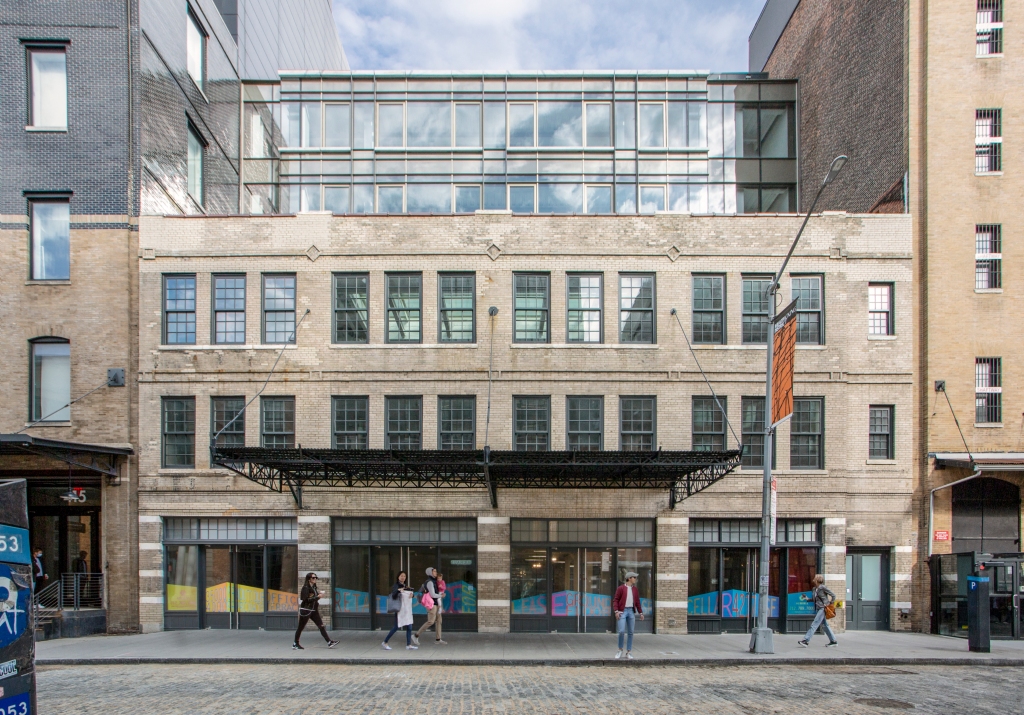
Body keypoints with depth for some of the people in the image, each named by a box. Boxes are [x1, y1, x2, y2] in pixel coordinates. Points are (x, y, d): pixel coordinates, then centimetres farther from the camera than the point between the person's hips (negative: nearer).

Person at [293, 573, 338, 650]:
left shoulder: (314, 587, 14)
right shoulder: (306, 587, -11)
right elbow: (306, 599, -20)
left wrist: (318, 594, 4)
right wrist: (317, 597, -17)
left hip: (314, 610, 8)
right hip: (306, 610, -8)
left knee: (321, 626, -1)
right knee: (300, 627, 3)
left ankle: (329, 642, -5)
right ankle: (295, 644, 15)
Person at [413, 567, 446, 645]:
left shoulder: (434, 581, 15)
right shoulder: (430, 582, -14)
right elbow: (432, 595, -19)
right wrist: (441, 595, -4)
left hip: (437, 604, 9)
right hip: (432, 604, -9)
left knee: (438, 621, 5)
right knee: (430, 622, -12)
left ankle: (438, 640, 5)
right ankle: (416, 636, -5)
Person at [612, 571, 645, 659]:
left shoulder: (635, 589, 11)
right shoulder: (620, 588, -4)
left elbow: (637, 602, 17)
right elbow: (615, 600, -6)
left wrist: (640, 613, 12)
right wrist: (616, 611, -17)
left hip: (631, 612, 4)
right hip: (622, 612, -4)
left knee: (630, 632, 3)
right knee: (621, 631, -12)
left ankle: (628, 652, 11)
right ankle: (620, 650, 8)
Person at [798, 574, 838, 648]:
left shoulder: (823, 587, -11)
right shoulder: (814, 589, 12)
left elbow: (833, 595, -5)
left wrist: (830, 603, -6)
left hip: (823, 608, -9)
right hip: (818, 608, 9)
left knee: (814, 624, -11)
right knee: (825, 625, 12)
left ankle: (806, 641, -15)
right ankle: (833, 641, 21)